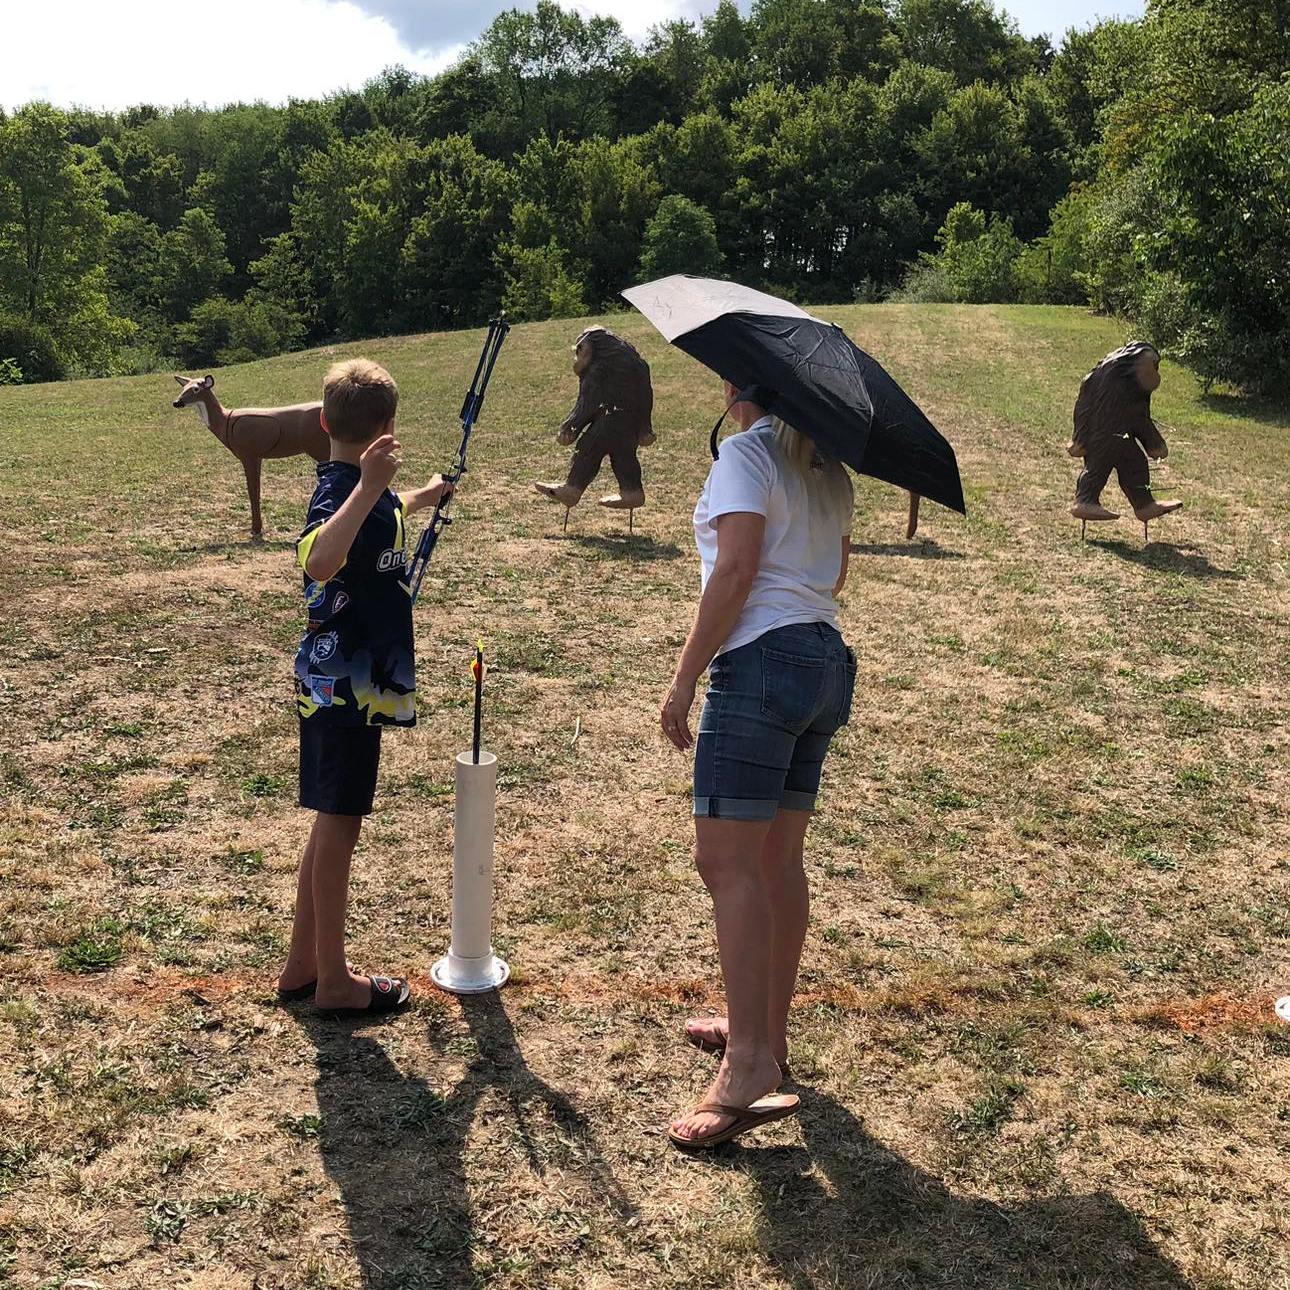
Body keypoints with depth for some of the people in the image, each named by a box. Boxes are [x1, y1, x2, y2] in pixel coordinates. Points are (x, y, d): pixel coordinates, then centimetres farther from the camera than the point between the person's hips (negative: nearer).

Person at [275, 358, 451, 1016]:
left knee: (335, 822, 16)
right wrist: (370, 485, -50)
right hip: (343, 687, -10)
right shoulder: (341, 493, -20)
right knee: (339, 824, 0)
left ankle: (302, 965, 27)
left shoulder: (354, 489, 8)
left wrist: (418, 498, 51)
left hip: (346, 683, 10)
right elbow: (319, 561, -44)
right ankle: (333, 981, 13)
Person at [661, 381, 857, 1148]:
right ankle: (769, 1031, 23)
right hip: (828, 661, 9)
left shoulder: (747, 454, -6)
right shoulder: (829, 469, 18)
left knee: (727, 860, -10)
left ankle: (750, 1067, -13)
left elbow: (737, 569, -16)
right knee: (779, 857, 14)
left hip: (762, 660, -9)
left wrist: (686, 676, -14)